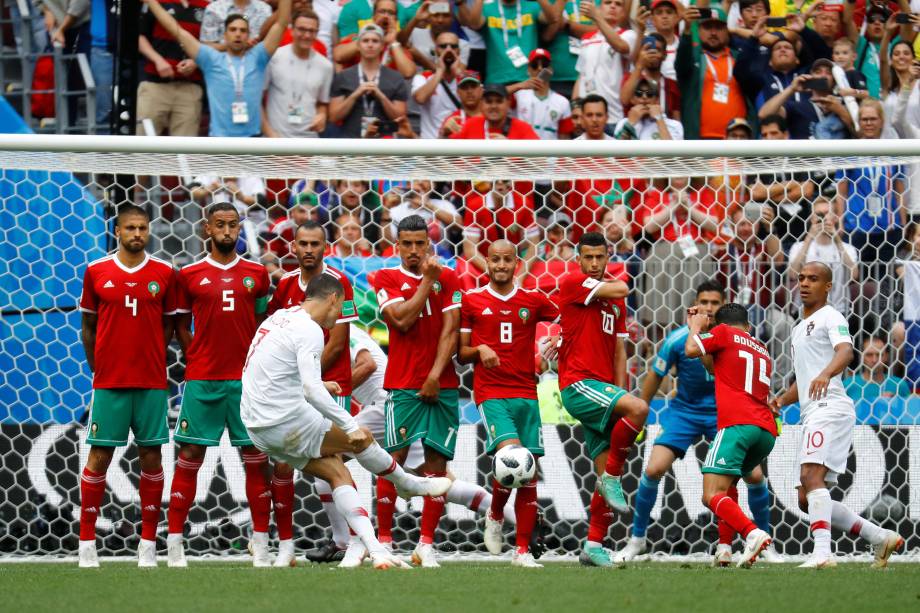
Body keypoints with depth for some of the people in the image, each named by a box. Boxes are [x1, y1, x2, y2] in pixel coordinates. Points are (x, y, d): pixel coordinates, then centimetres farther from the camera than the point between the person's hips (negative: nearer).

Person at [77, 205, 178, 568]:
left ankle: (148, 545, 7)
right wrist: (98, 368, 5)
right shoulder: (96, 272, 2)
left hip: (152, 383, 1)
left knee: (151, 457, 2)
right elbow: (88, 326, 9)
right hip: (108, 383, -1)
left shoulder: (164, 274, 4)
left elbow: (168, 324, 12)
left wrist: (150, 359, 5)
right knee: (99, 457, -2)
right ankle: (87, 544, 3)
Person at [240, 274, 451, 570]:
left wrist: (317, 386, 39)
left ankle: (376, 551, -1)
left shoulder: (278, 319, 13)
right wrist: (351, 427, -24)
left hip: (257, 428, 9)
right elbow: (312, 389, -25)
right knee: (361, 439, 9)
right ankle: (411, 484, 33)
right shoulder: (309, 330, -15)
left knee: (337, 473, 9)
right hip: (287, 421, -9)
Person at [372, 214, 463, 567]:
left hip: (442, 385, 2)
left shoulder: (448, 279, 9)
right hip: (402, 385, -2)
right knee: (394, 460, -9)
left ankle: (426, 544, 4)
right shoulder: (386, 279, 4)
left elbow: (450, 330, 1)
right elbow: (402, 320, -11)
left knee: (437, 464, -1)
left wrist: (435, 375, -10)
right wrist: (427, 280, -7)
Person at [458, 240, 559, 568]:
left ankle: (523, 550, 6)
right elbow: (461, 353, 8)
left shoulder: (533, 301, 9)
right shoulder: (471, 301, 5)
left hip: (526, 393, 3)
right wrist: (480, 350, -11)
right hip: (490, 392, -3)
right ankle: (495, 515, 4)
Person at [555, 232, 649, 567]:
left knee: (607, 471, 3)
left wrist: (620, 392, 8)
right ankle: (612, 477, -15)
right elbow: (620, 289, -15)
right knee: (639, 408, -31)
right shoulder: (572, 283, -4)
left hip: (602, 390, 8)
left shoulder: (616, 302, 19)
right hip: (578, 384, -8)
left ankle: (594, 545, 7)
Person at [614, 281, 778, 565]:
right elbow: (655, 377, -1)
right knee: (654, 470, -16)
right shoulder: (678, 339, -15)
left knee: (754, 475, -10)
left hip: (723, 414, 1)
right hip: (684, 411, -1)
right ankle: (637, 540, 4)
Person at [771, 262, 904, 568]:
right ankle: (881, 538, 12)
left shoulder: (829, 317, 0)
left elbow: (845, 350, -21)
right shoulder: (800, 329, 28)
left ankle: (822, 553, -39)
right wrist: (782, 398, 17)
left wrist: (826, 373, -42)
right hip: (812, 415, 10)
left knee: (811, 476, -28)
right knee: (807, 499, 6)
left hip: (830, 408, -10)